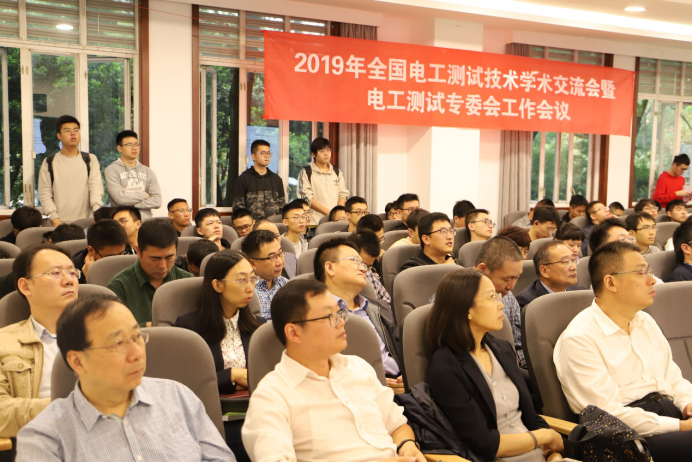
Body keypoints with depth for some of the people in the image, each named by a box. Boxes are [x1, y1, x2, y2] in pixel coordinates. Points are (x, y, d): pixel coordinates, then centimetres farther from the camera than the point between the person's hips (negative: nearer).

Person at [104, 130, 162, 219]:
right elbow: (120, 198, -8)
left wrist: (133, 204, -5)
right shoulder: (111, 170, 6)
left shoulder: (148, 172, 15)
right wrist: (146, 195, 3)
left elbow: (157, 201, 4)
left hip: (145, 219, 3)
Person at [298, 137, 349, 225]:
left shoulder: (337, 172, 18)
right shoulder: (306, 173, 4)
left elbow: (343, 194, 12)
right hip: (315, 221, -3)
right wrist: (328, 212, -12)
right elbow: (306, 198, -5)